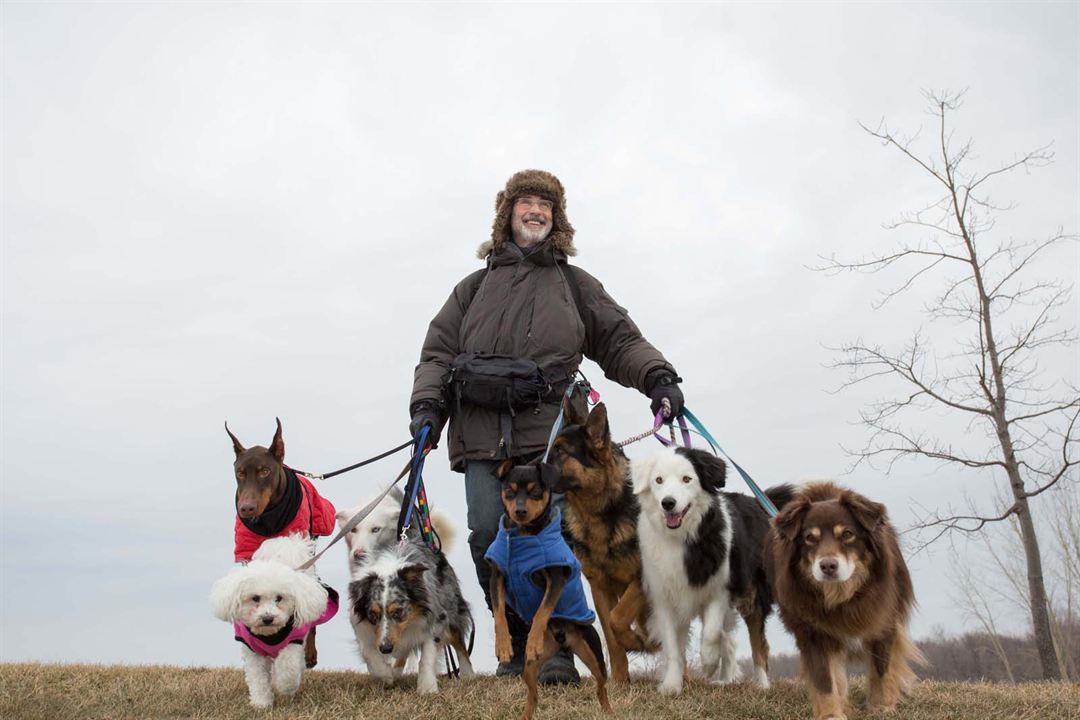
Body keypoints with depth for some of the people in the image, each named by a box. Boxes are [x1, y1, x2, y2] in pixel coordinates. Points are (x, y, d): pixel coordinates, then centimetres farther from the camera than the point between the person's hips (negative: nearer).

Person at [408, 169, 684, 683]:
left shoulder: (575, 284, 23)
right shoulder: (474, 288, 26)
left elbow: (620, 341, 15)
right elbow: (439, 351, 18)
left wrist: (656, 376, -3)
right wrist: (427, 404, 1)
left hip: (550, 432, -1)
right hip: (483, 434, 2)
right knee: (488, 535, -8)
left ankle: (558, 649, -8)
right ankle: (520, 646, 6)